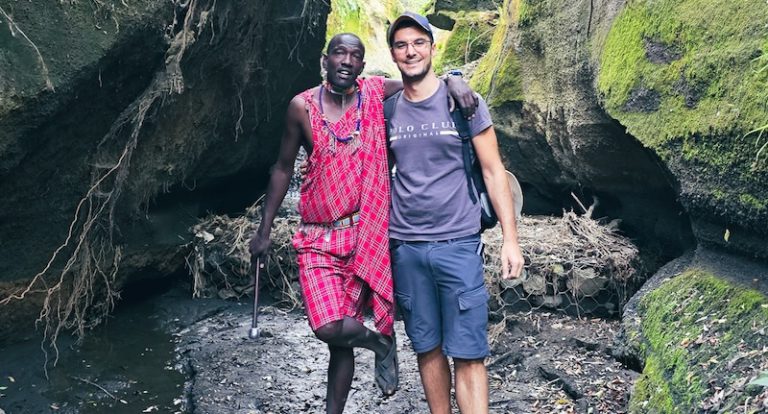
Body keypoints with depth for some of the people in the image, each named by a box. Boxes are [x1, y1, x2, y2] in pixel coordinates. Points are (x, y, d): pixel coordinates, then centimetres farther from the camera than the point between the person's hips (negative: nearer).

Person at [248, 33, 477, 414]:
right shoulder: (302, 106, -1)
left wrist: (453, 81, -19)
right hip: (318, 240, 0)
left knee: (341, 338, 5)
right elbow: (283, 168, 7)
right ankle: (381, 342, 18)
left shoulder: (376, 93, -1)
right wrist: (264, 230, 8)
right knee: (329, 329, -15)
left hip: (366, 235, 0)